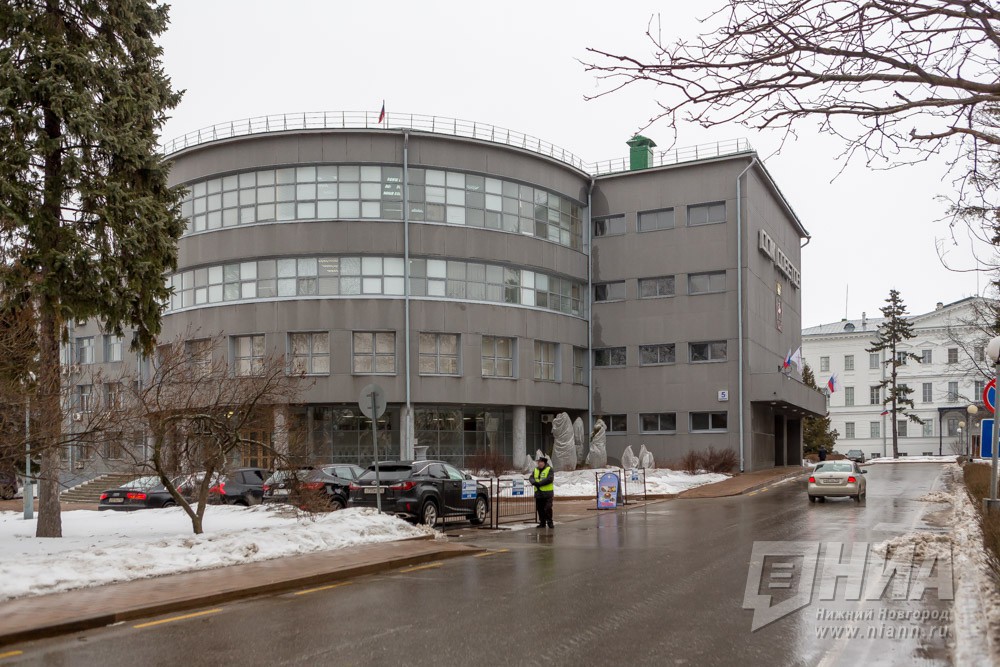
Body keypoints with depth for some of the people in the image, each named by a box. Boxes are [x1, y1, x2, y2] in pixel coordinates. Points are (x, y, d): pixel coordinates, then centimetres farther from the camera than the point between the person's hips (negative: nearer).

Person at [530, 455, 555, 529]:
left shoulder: (549, 469, -5)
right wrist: (534, 482, -19)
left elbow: (550, 479, -18)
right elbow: (531, 478, 5)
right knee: (539, 509, 9)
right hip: (538, 493, 6)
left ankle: (550, 522, 4)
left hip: (547, 493, -6)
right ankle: (542, 523, 18)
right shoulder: (535, 470, 14)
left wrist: (539, 483, -21)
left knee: (548, 508, -7)